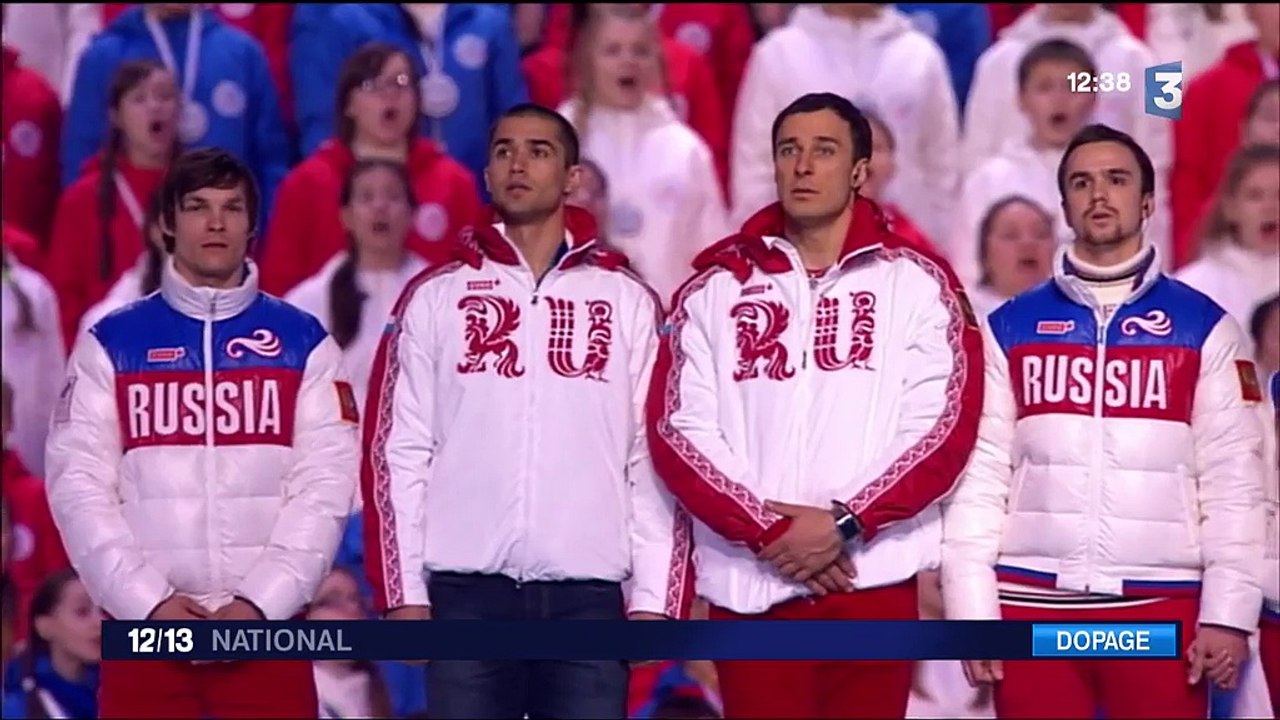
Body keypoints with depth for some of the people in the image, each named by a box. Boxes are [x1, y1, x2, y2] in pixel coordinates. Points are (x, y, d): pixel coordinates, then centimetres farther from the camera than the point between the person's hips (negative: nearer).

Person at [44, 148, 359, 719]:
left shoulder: (304, 342, 9)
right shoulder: (109, 344, 8)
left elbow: (326, 485, 2)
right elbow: (79, 485, 2)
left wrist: (260, 604, -10)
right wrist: (150, 604, -9)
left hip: (267, 624, 0)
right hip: (143, 626, 0)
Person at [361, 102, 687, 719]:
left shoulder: (627, 302, 9)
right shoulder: (435, 297, 8)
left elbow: (656, 457, 6)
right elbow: (397, 452, 5)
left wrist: (654, 594, -1)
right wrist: (403, 590, -3)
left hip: (590, 594, 0)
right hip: (467, 593, 0)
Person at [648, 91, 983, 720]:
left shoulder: (917, 281, 7)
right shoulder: (715, 288, 11)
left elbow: (945, 426, -1)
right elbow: (678, 430, 3)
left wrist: (845, 525, -11)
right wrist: (767, 531, -10)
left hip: (872, 583, -1)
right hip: (747, 586, 1)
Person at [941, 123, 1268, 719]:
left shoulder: (1204, 328, 7)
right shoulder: (1010, 329, 10)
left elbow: (1234, 481, 2)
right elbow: (979, 475, 7)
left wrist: (1228, 614, -6)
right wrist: (972, 610, -1)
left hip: (1162, 607, -1)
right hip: (1032, 605, 1)